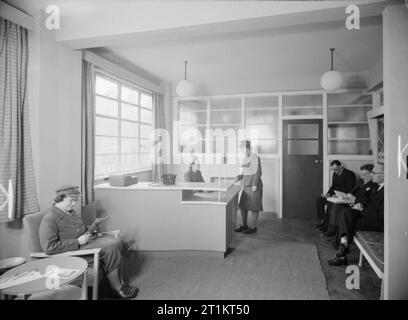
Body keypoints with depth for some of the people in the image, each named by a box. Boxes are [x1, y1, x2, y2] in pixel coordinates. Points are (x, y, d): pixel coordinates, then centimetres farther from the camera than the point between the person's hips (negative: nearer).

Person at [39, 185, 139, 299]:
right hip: (74, 252, -9)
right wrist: (78, 241, -22)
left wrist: (92, 227, 5)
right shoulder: (49, 220, -15)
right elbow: (49, 248, -23)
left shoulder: (70, 211, 14)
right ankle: (117, 289, -8)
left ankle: (118, 282, 0)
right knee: (111, 248, -22)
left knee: (118, 243, -6)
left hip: (84, 242, 9)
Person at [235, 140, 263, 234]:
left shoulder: (254, 156, -12)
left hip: (253, 185, -9)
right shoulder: (245, 157, 15)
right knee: (242, 206, 10)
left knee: (254, 207, 0)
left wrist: (255, 184, -20)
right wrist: (239, 177, 5)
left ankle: (254, 227, 11)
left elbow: (258, 171, -16)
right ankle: (244, 225, 22)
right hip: (245, 185, 9)